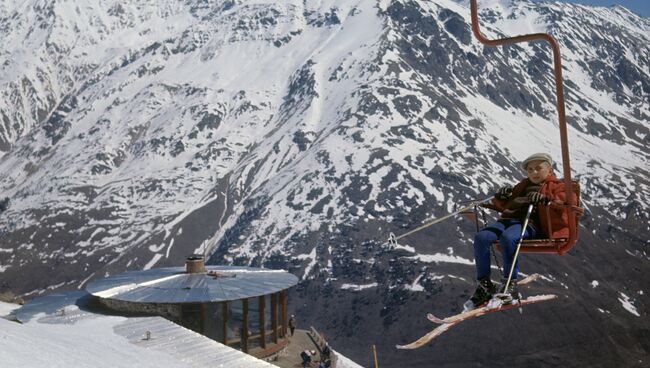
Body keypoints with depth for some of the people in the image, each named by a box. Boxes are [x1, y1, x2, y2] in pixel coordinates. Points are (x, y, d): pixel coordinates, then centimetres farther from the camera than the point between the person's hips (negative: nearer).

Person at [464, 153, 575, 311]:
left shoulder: (556, 186, 19)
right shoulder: (523, 185, 36)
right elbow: (504, 206, 36)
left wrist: (545, 198, -20)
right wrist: (501, 196, 13)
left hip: (531, 223, -6)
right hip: (509, 219, 6)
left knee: (508, 237, -39)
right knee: (481, 237, -23)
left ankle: (510, 284, -29)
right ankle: (484, 285, -17)